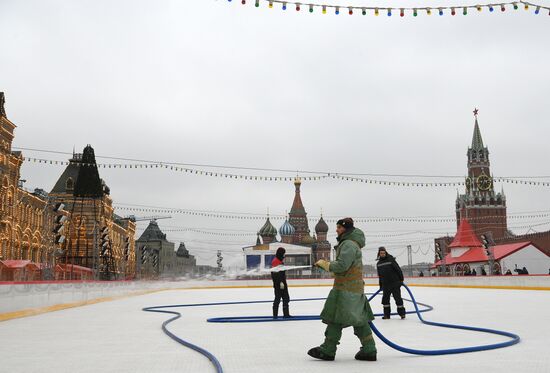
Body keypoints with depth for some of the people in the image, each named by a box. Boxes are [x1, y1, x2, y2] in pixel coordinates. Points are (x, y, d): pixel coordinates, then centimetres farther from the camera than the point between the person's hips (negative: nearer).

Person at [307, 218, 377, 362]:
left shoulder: (349, 244, -15)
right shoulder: (349, 243, 20)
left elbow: (341, 265, -22)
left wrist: (324, 264, -10)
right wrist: (327, 264, 11)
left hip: (346, 289, -10)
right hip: (355, 287, 10)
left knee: (335, 317, -4)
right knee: (359, 319, 10)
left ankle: (327, 351, 3)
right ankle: (369, 350, 12)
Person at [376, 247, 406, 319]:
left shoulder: (391, 260, -7)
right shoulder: (378, 264, 9)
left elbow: (398, 269, -7)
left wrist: (401, 279, -9)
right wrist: (380, 285, 17)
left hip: (395, 283, -5)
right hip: (385, 285, 5)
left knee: (398, 298, -1)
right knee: (385, 299, 5)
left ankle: (402, 313, 9)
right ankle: (387, 314, 14)